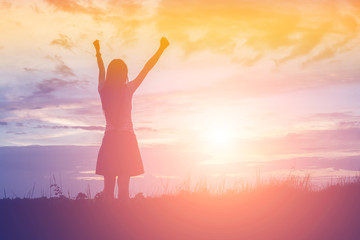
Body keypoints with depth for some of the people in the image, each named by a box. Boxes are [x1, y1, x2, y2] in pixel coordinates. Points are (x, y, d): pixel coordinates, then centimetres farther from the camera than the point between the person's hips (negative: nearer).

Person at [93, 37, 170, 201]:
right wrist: (161, 49, 10)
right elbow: (147, 68, 1)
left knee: (108, 186, 4)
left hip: (109, 138, 3)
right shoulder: (128, 89, -6)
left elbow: (101, 70, 22)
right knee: (123, 186, -2)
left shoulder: (103, 90, 2)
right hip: (126, 138, -3)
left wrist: (98, 52, 39)